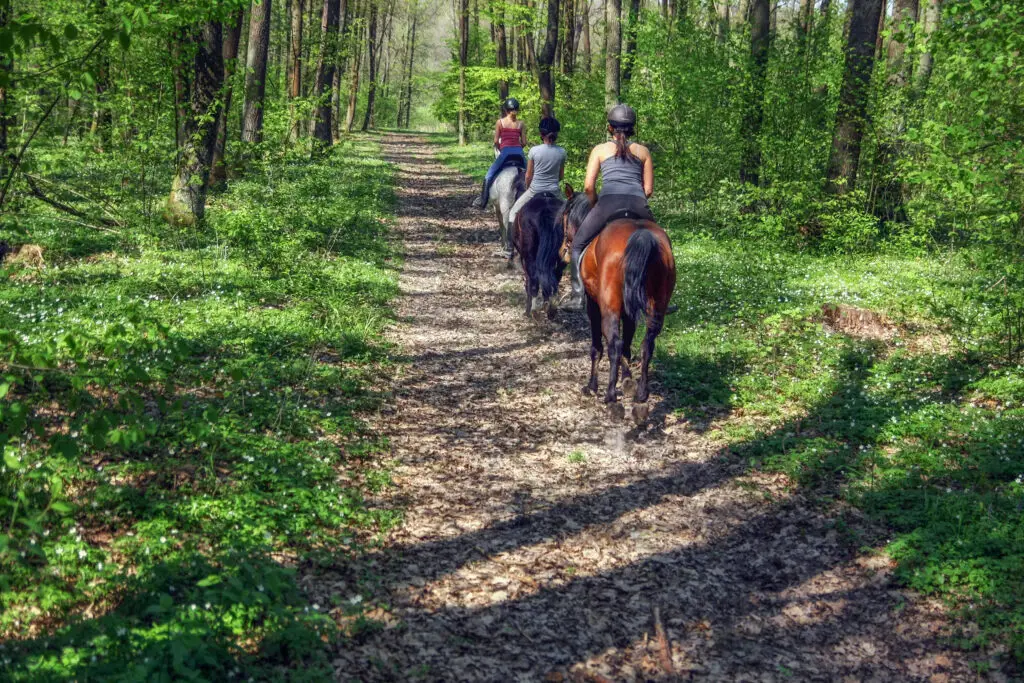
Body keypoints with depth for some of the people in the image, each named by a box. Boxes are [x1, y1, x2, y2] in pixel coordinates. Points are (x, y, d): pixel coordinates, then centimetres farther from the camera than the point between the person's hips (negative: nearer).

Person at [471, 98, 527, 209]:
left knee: (489, 175, 10)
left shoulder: (500, 122, 3)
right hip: (519, 152, 2)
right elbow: (524, 142, 6)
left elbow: (496, 141, 1)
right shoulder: (520, 124, 8)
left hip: (505, 151, -2)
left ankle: (482, 200, 6)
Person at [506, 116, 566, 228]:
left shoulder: (534, 150, -10)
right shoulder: (562, 152, -4)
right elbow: (561, 176, 6)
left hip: (535, 190, -2)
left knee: (513, 212, 17)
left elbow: (528, 175, -2)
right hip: (554, 191, 2)